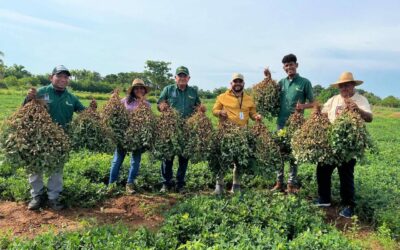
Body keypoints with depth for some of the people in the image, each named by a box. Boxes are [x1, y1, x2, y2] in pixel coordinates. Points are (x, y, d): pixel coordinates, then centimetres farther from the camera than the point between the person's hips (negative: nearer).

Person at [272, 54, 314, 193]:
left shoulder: (304, 82, -1)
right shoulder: (281, 82, 10)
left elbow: (313, 103, 2)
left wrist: (303, 106, -20)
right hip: (281, 122, 4)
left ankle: (292, 183, 13)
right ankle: (279, 182, 19)